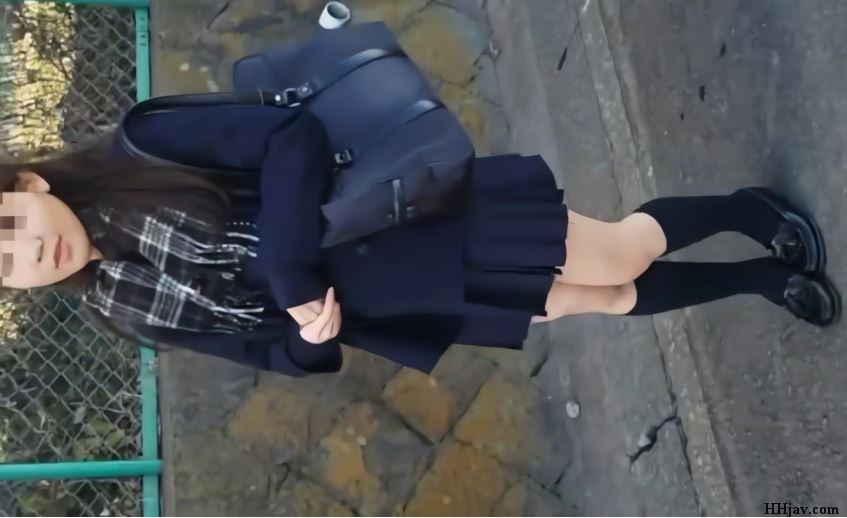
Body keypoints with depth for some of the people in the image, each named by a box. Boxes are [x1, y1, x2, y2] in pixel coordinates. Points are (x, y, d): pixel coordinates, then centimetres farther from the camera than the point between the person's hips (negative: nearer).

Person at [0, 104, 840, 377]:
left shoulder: (140, 150, -15)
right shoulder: (124, 309, 0)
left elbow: (293, 134, -21)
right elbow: (268, 348, 6)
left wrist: (291, 276, -27)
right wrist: (306, 333, -17)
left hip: (412, 206, -3)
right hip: (360, 303, 3)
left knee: (621, 257, -5)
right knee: (604, 303, 5)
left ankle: (745, 209, 25)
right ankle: (762, 280, 28)